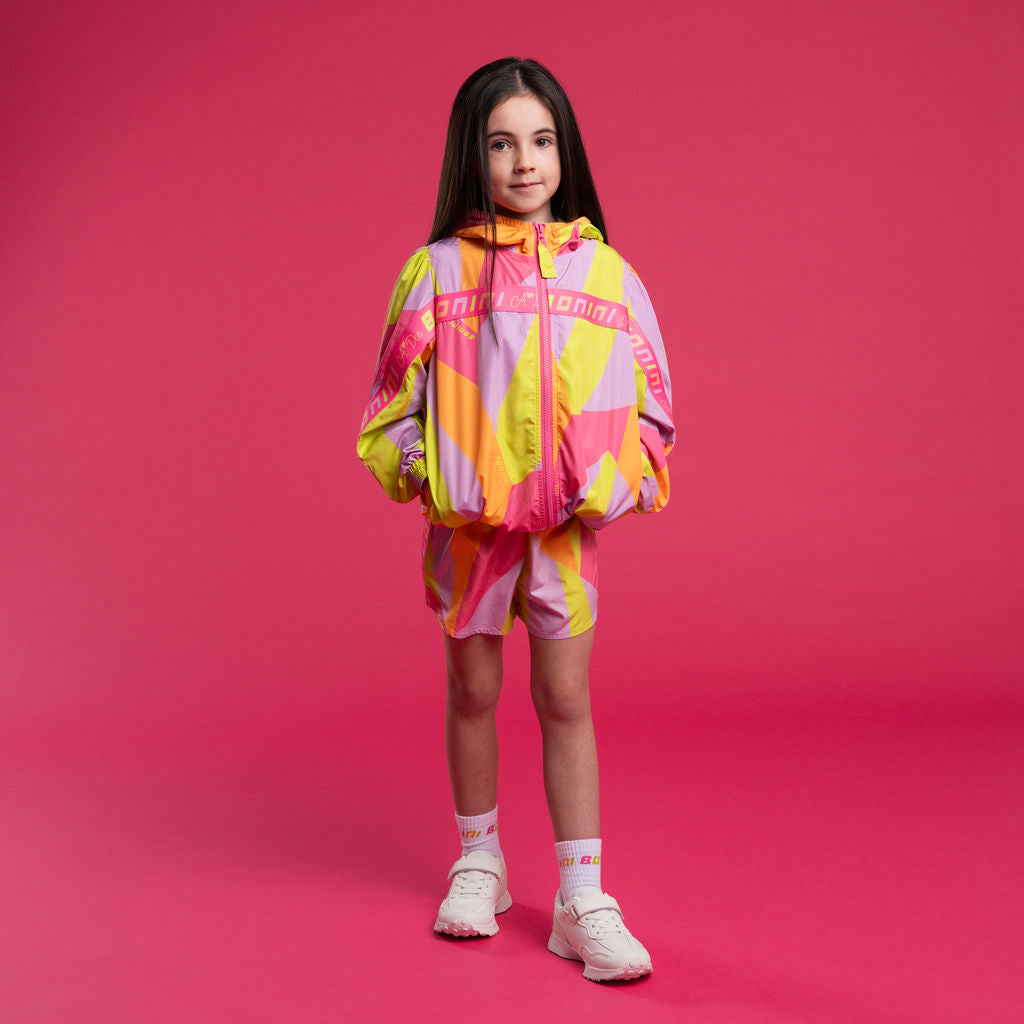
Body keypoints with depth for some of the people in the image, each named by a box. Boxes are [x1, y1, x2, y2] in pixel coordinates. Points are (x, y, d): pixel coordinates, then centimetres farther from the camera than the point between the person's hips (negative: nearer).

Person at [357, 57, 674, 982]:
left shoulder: (604, 270, 0)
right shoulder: (439, 269, -1)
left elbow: (650, 397, 3)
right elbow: (396, 392, 4)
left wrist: (618, 479, -10)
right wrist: (416, 467, -11)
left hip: (569, 521, 0)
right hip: (467, 519, 0)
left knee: (565, 698, 2)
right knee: (474, 689, 13)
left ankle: (583, 902, 10)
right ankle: (478, 862, 33)